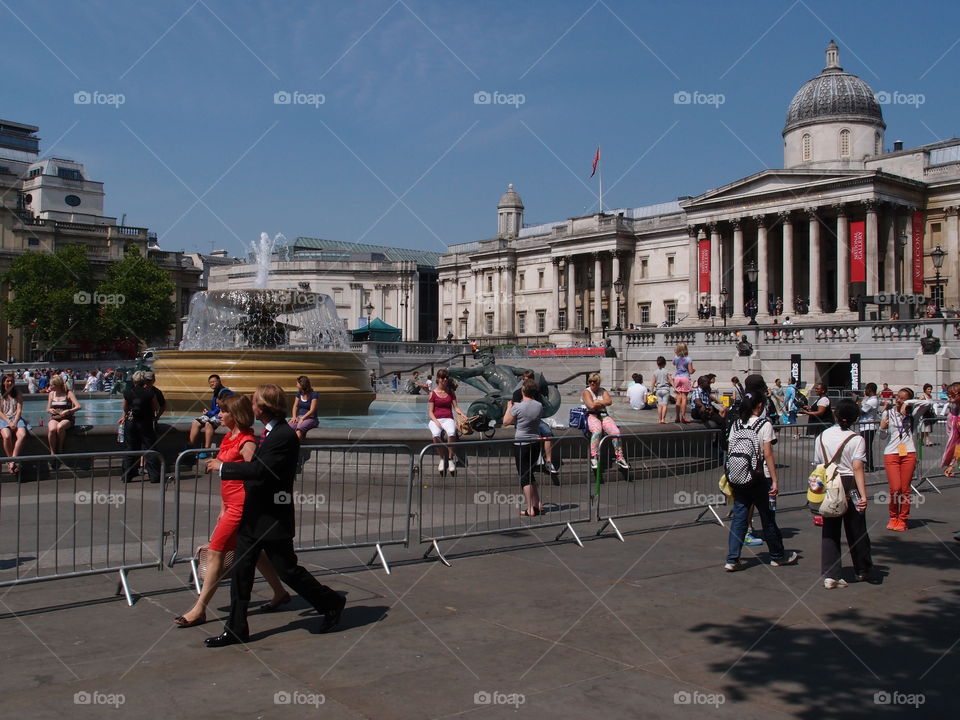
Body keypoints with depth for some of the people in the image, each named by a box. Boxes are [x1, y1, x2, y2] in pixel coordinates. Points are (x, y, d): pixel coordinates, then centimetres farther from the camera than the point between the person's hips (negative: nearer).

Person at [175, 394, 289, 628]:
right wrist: (223, 509, 20)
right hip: (232, 505, 10)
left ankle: (199, 610, 2)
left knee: (214, 553, -6)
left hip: (242, 505, -10)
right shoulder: (229, 438, 12)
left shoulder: (246, 443, -16)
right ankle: (280, 593, 29)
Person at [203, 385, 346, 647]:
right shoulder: (270, 432, 11)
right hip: (253, 516, 9)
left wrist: (222, 467, -21)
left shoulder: (285, 436, -21)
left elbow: (261, 470, -29)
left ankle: (331, 604, 23)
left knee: (288, 571, 3)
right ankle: (236, 630, 17)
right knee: (241, 571, 9)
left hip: (273, 518, -9)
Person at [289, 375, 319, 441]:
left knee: (299, 428, -38)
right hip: (299, 417, 5)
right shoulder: (299, 393, 12)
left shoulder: (314, 394, -7)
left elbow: (312, 410, -12)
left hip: (310, 418, -5)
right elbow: (295, 406, 14)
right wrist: (294, 417, -4)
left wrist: (302, 418, -21)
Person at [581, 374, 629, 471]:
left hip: (604, 415, 5)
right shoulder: (586, 392, 5)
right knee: (597, 431, -37)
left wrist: (597, 402, -4)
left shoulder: (603, 391, 20)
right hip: (591, 416, -5)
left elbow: (609, 401, 0)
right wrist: (602, 403, 2)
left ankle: (620, 458, -10)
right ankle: (593, 458, -36)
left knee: (616, 432, -20)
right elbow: (591, 406, -11)